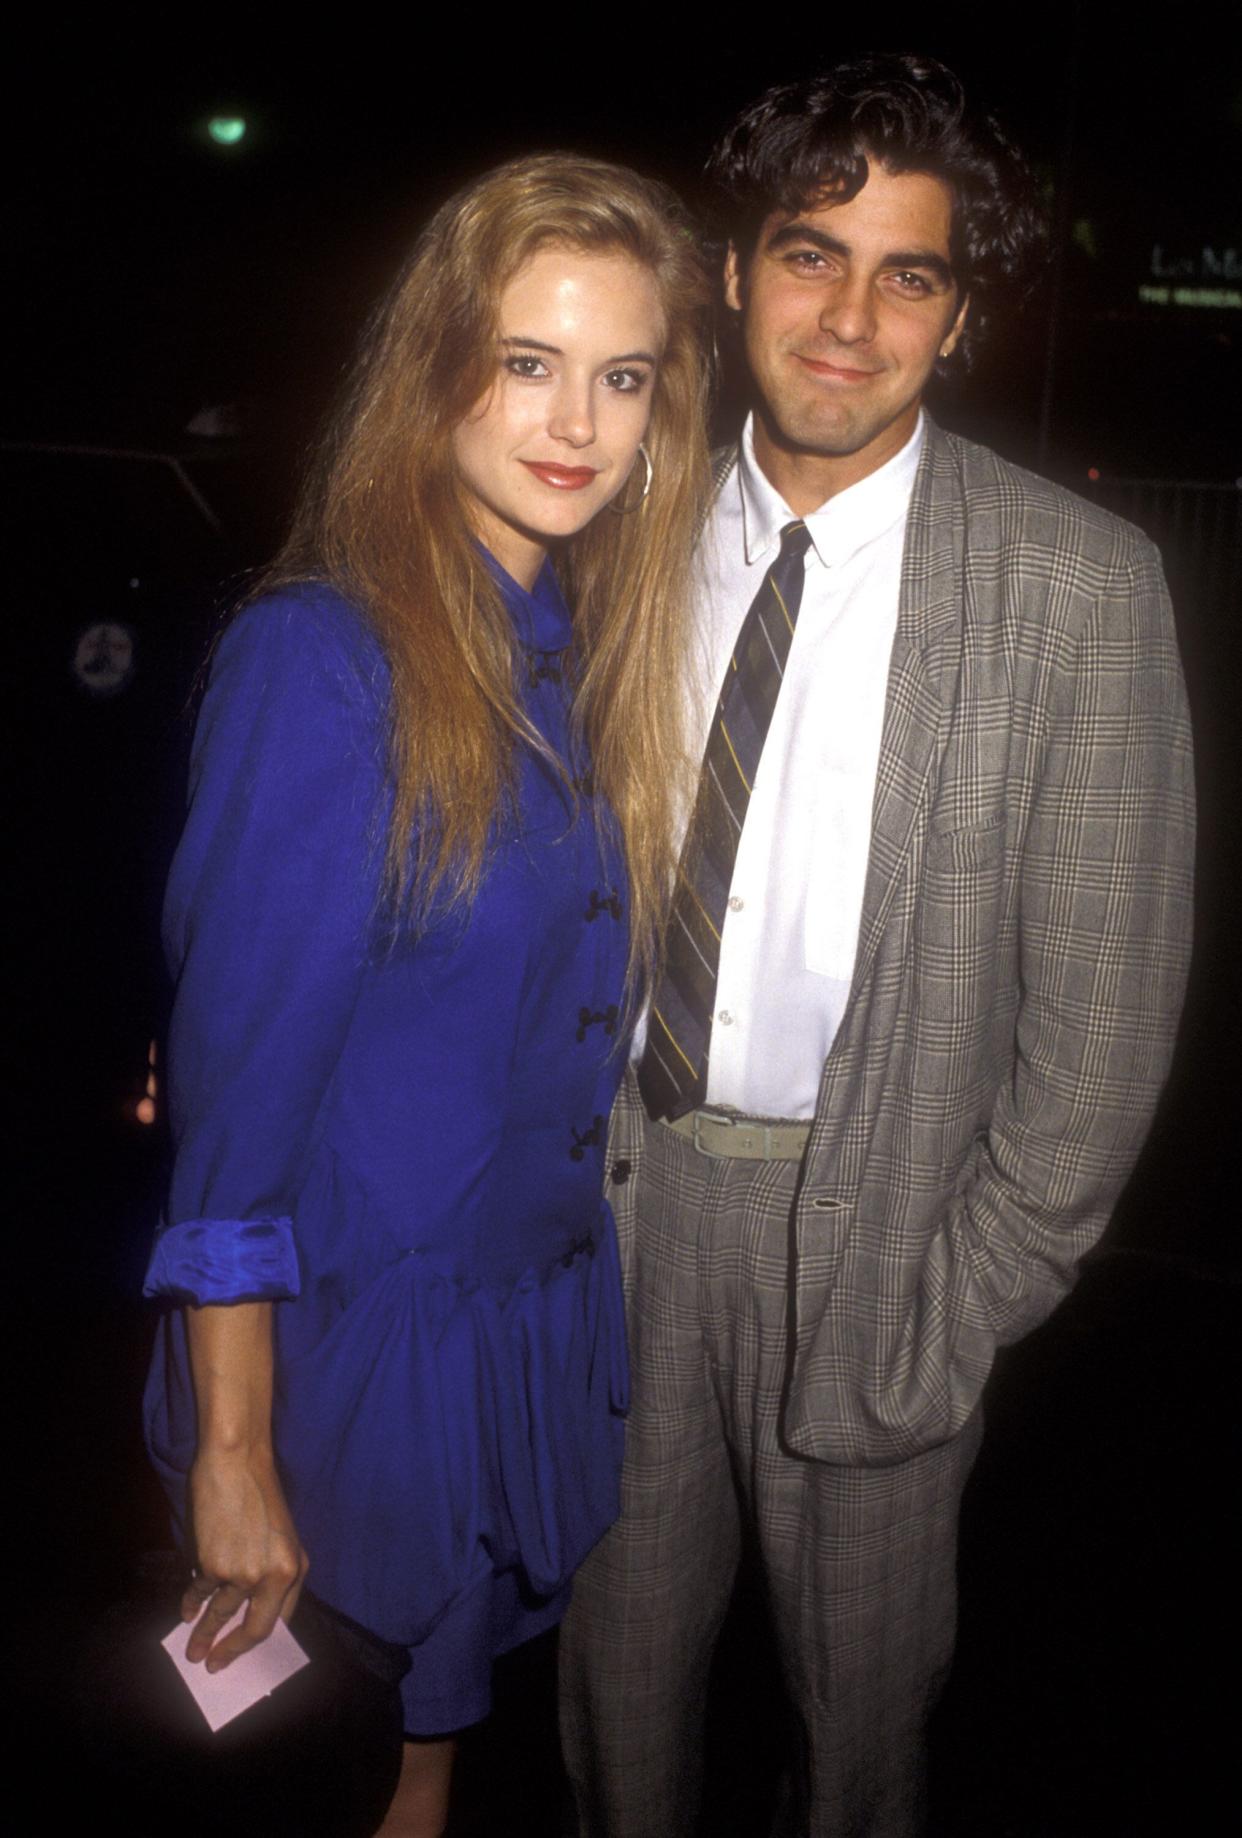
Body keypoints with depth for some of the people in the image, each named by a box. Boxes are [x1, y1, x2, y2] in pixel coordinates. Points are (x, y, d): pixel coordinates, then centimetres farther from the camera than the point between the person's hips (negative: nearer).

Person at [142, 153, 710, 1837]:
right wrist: (235, 1459, -16)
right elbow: (239, 1072, -19)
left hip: (550, 1312, 6)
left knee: (453, 1703, 26)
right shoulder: (323, 659, -20)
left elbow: (573, 1010, 6)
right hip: (357, 1332, -6)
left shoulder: (594, 656, 1)